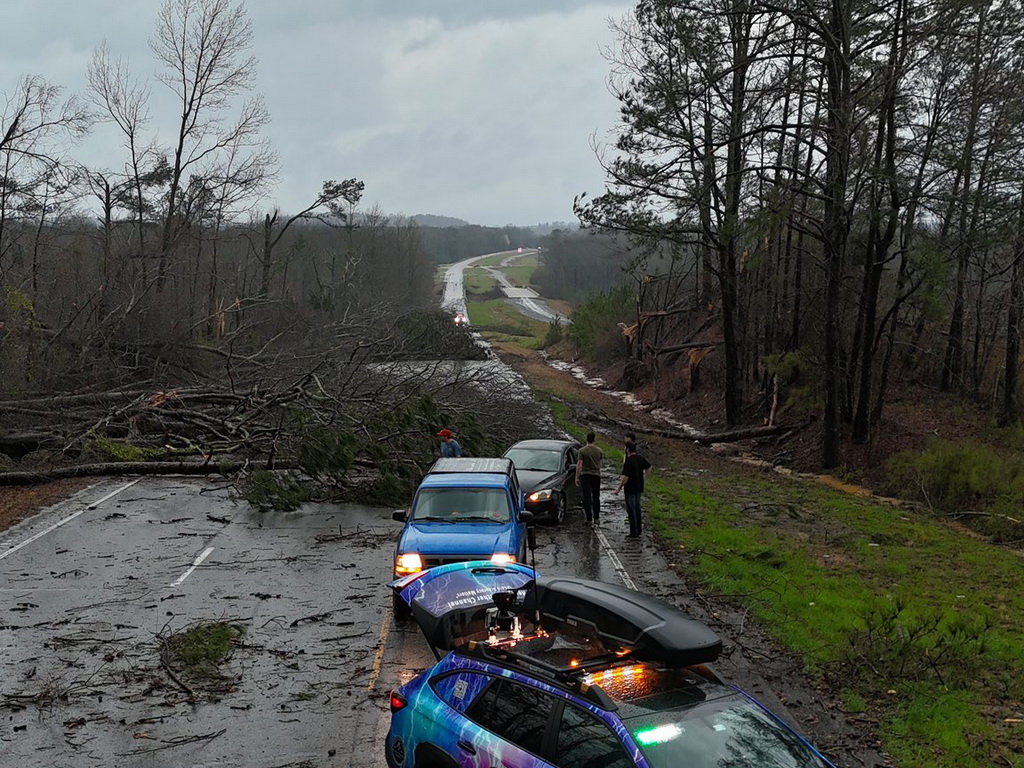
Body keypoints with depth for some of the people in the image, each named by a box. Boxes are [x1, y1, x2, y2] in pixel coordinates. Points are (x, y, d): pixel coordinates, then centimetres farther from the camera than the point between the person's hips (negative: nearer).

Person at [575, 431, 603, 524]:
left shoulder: (582, 450, -10)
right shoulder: (599, 451, -1)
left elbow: (579, 465, -12)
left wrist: (577, 477, -6)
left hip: (585, 475, -3)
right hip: (596, 475, 3)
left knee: (587, 498, 1)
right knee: (596, 497, 13)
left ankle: (589, 519, 0)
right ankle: (596, 518, 13)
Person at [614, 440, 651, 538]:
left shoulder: (628, 461, -22)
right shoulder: (640, 458, 4)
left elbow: (625, 477, -24)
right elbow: (649, 467, 19)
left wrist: (619, 489, -17)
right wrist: (644, 478, 23)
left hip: (630, 489, -8)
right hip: (639, 487, 8)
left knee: (631, 510, -1)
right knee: (637, 507, 19)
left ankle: (634, 533, 1)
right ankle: (638, 529, 25)